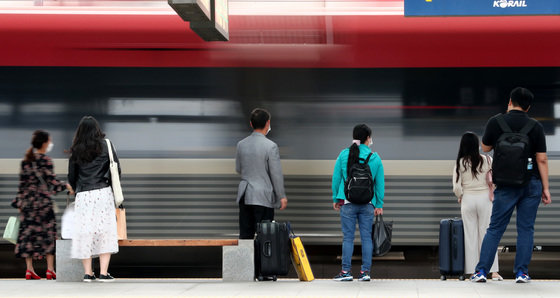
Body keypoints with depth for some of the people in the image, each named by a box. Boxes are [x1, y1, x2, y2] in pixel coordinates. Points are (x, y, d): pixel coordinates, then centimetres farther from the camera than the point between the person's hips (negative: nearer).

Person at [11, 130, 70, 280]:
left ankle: (29, 269, 5)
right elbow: (52, 182, -12)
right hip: (43, 201, -5)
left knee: (28, 232, 6)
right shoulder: (45, 160, -9)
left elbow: (22, 182, 9)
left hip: (27, 200, 6)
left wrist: (19, 201, 14)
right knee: (48, 233, 1)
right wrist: (65, 186, 2)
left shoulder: (26, 160, 8)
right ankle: (50, 270, 0)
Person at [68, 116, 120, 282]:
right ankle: (103, 273, -4)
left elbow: (71, 176, 10)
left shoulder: (75, 151, 6)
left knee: (85, 232, 4)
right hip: (103, 193, -1)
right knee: (104, 231, 0)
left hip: (83, 195, 1)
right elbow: (117, 169, 3)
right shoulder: (105, 146, 3)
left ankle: (87, 273, 4)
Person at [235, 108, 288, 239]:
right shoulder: (270, 146, -13)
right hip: (263, 198, -5)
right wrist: (282, 196, -2)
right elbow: (276, 175, -10)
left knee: (245, 235, 8)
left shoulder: (241, 144, 4)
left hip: (244, 196, 5)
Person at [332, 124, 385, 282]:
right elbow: (380, 183, 4)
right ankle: (365, 271, 5)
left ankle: (346, 271, 3)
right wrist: (379, 204, 11)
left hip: (348, 202, -1)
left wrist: (335, 198, 13)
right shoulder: (375, 157, 1)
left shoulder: (344, 155, -1)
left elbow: (336, 178, 2)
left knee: (348, 237, 2)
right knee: (366, 236, 5)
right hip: (368, 203, 1)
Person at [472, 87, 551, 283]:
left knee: (495, 229, 5)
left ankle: (481, 271, 2)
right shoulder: (536, 127, -1)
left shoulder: (496, 122, -3)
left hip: (506, 185, 0)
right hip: (531, 184, 1)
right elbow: (542, 159, -2)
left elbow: (485, 148, 11)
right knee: (526, 229, 7)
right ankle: (522, 273, 6)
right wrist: (546, 189, 2)